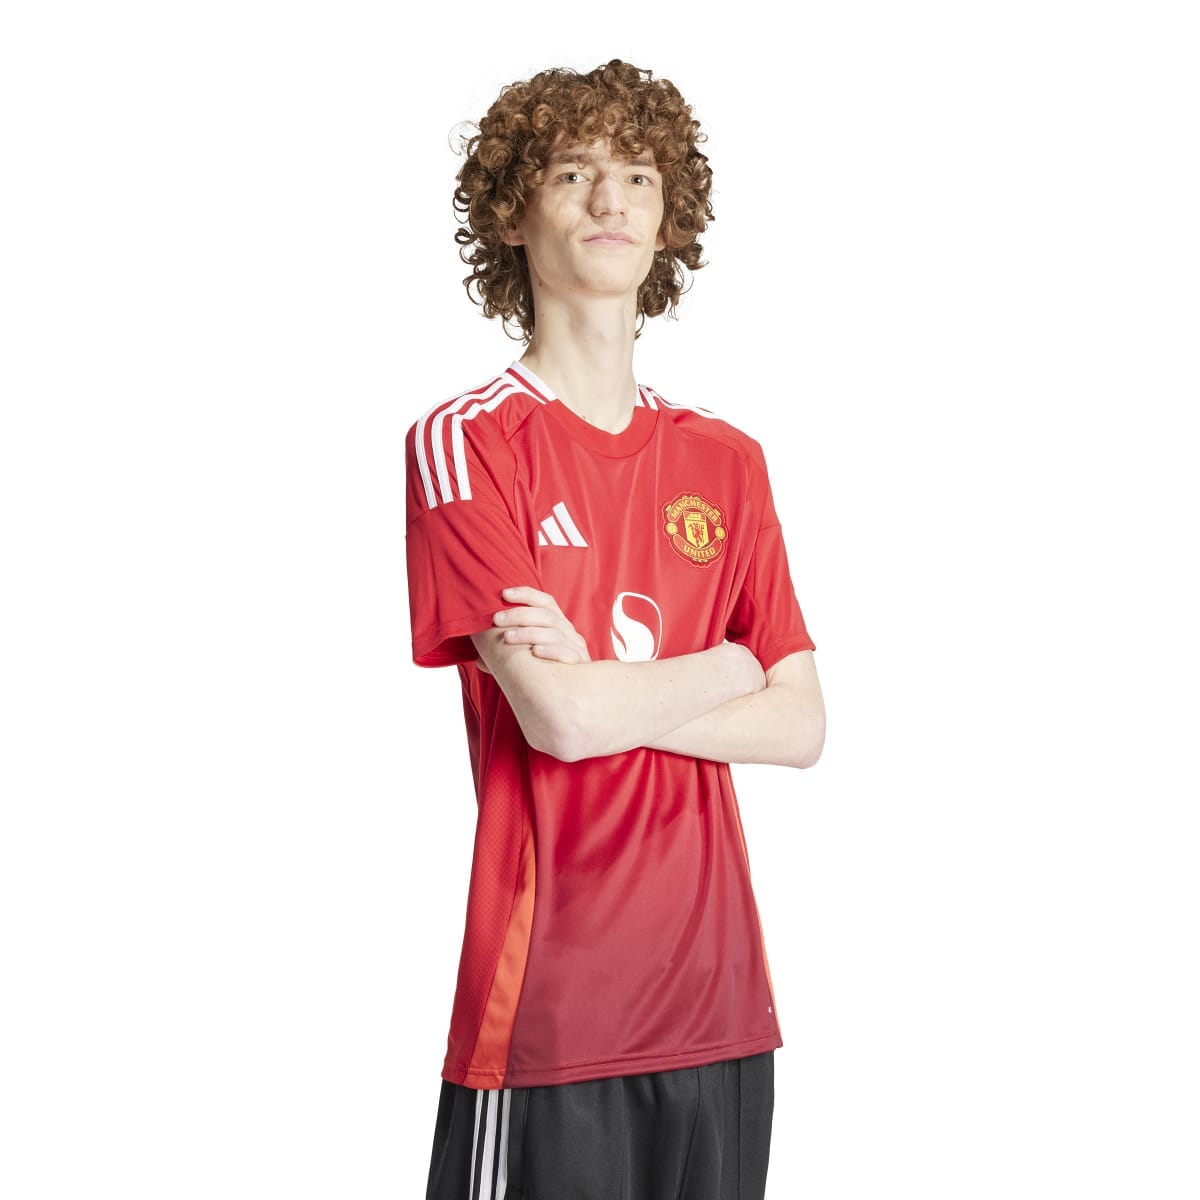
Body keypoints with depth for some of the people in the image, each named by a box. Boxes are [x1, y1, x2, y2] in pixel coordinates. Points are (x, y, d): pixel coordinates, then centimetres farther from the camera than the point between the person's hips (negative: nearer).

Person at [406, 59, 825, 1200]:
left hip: (719, 1002, 5)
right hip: (547, 1009, -5)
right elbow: (556, 717, -16)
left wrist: (604, 693, -10)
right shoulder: (467, 441, -6)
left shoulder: (725, 459, 11)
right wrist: (725, 666, 0)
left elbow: (800, 726, 4)